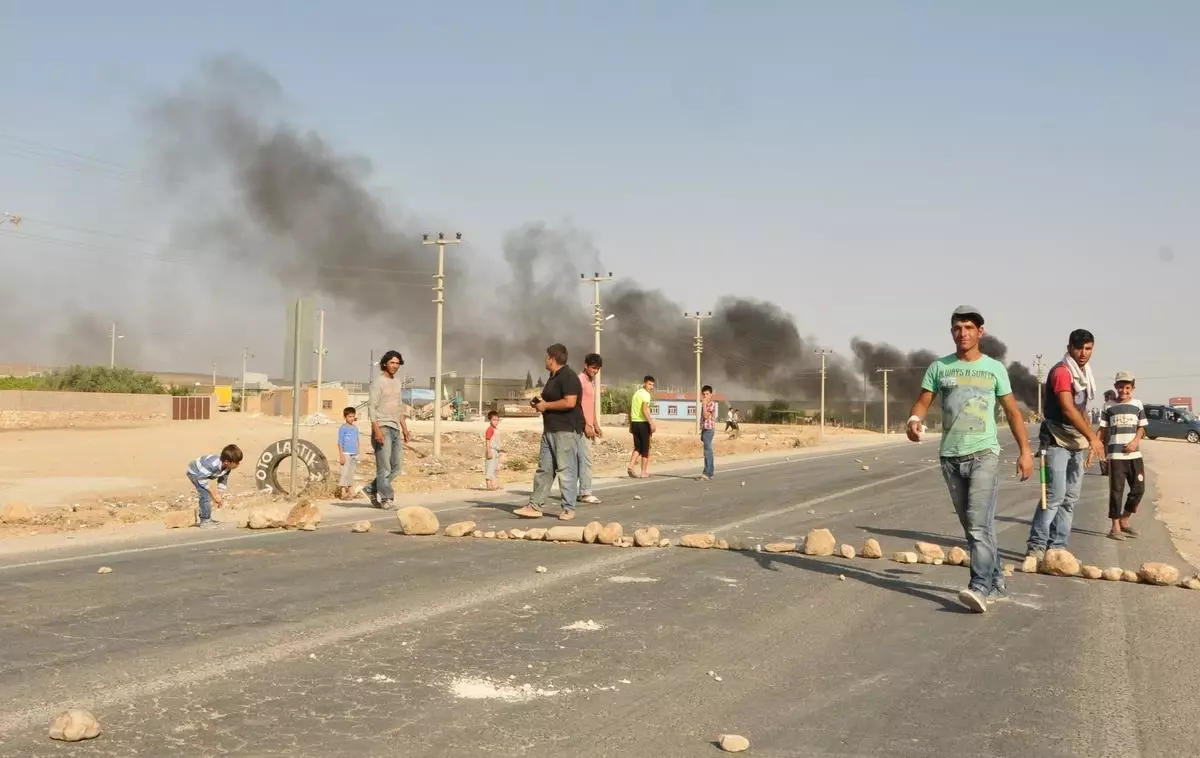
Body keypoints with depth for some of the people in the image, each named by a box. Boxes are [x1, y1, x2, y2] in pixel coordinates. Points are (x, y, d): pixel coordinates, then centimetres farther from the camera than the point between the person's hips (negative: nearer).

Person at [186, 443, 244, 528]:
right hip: (195, 473, -8)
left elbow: (223, 480, 0)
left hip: (203, 473, 8)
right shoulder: (213, 465, -42)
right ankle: (205, 521, -8)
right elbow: (201, 478, -33)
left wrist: (220, 495, -5)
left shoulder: (227, 466, -16)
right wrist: (213, 493, -27)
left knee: (208, 495, 15)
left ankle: (207, 518, 30)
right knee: (205, 495, -16)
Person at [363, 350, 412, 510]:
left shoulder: (397, 383, 18)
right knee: (384, 466, -6)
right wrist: (377, 429, -22)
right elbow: (372, 406, -13)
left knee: (397, 466, 8)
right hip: (382, 427, -8)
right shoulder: (378, 382, -6)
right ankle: (386, 499, -2)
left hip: (395, 429, 8)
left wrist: (405, 428, 18)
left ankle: (372, 489, 19)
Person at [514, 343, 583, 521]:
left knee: (566, 469, -5)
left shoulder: (568, 377, -13)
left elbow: (569, 402, -24)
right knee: (544, 468, 9)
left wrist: (546, 405, -14)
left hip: (566, 430, -10)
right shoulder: (553, 378, 19)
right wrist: (540, 402, 11)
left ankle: (569, 509, 1)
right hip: (550, 430, 10)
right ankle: (535, 506, 11)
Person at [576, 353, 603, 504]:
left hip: (587, 426, 9)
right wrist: (586, 425, -20)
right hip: (582, 426, -9)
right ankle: (585, 493, -9)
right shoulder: (580, 380, -11)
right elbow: (577, 404, -17)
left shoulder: (591, 382, 18)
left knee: (577, 460, 9)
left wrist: (596, 425, 19)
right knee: (586, 459, -10)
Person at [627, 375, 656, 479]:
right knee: (645, 448, 3)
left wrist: (630, 425, 22)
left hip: (634, 423, 7)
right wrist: (651, 423, -21)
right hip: (643, 423, -7)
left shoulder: (636, 393, 16)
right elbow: (644, 410, -22)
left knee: (637, 447, 13)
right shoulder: (646, 394, -10)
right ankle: (644, 472, 6)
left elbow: (630, 410, 17)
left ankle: (630, 466, -7)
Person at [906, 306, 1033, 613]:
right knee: (972, 526, 9)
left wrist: (1025, 451, 1)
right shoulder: (939, 368, 7)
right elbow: (923, 402, 4)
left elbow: (1012, 411, 8)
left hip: (984, 453, -3)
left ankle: (980, 588, -21)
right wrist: (914, 420, -20)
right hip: (950, 456, 3)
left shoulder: (994, 368, 5)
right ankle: (996, 583, 20)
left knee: (979, 522, -16)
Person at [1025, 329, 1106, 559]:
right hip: (1057, 442, -9)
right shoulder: (1062, 371, -13)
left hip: (1077, 443, 9)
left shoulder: (1084, 374, 15)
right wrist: (1093, 437, -24)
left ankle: (1057, 547, 9)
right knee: (1055, 495, -14)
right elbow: (1068, 409, -23)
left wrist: (1089, 444, 17)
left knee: (1071, 498, 6)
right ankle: (1036, 546, -9)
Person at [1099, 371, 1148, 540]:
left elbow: (1141, 428, 10)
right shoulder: (1109, 406, 4)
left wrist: (1135, 441, -9)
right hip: (1115, 455, -3)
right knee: (1116, 490, -2)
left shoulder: (1137, 404, 8)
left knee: (1139, 488, 3)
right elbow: (1104, 430, 6)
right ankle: (1115, 527, 3)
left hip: (1134, 454, 3)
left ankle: (1124, 521, 22)